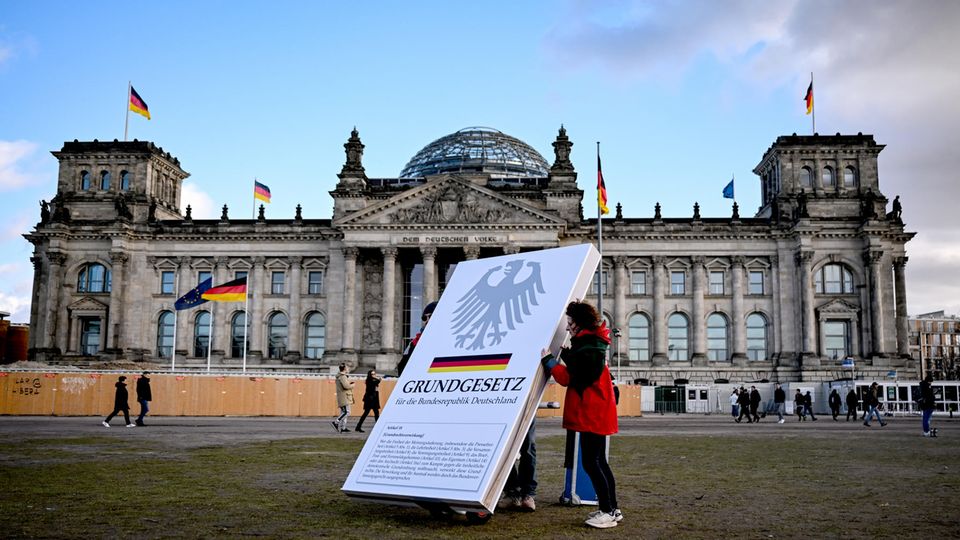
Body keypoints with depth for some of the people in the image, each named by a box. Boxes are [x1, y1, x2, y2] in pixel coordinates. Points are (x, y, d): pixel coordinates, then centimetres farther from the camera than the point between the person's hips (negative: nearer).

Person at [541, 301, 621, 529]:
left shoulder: (588, 349, -18)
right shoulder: (592, 343, 15)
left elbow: (569, 378, -18)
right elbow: (578, 368, 20)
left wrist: (549, 361, -10)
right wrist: (564, 353, 12)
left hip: (593, 413, -11)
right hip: (595, 413, 11)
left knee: (591, 462, -7)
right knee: (598, 461, 15)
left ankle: (608, 512, -3)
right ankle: (612, 509, 21)